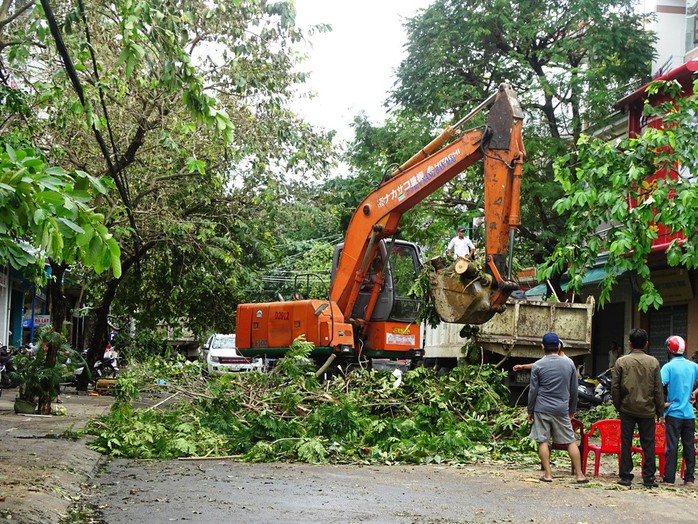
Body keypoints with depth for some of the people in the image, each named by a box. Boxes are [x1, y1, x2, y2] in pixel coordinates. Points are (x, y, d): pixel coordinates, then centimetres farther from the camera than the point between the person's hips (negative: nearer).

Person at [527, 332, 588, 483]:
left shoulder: (538, 366, -4)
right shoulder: (569, 363, 4)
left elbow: (533, 390, -2)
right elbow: (574, 390, 10)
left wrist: (530, 411, 8)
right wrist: (572, 409, 20)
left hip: (542, 408, -2)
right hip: (562, 409, 2)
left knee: (543, 441, 3)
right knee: (570, 441, 6)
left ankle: (548, 474, 1)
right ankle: (579, 474, 6)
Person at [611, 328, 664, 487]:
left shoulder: (621, 362, -4)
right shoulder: (653, 362, -2)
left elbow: (615, 387, -3)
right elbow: (658, 389, 0)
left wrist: (618, 406, 11)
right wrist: (660, 412, 7)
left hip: (627, 409, 0)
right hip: (647, 410, 0)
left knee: (626, 443, 6)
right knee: (648, 444, 6)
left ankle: (625, 476, 7)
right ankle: (649, 478, 7)